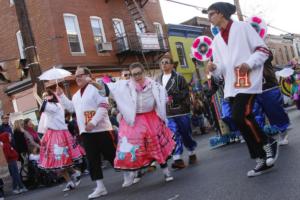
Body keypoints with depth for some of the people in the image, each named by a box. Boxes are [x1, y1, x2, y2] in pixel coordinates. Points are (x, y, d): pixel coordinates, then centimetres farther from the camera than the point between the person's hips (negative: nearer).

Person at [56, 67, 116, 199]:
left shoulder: (96, 88, -7)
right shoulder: (76, 95, 18)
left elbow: (103, 106, -17)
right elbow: (71, 108, 25)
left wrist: (93, 122, -22)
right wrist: (61, 95, 18)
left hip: (101, 129, -7)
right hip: (86, 131, 7)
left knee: (111, 155, 1)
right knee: (92, 159, 6)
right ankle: (100, 187, 12)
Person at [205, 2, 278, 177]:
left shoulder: (242, 27, 3)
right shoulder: (216, 41, 19)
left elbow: (262, 50, 0)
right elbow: (221, 69, 15)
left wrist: (249, 63, -17)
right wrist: (214, 67, -8)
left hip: (248, 81, -7)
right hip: (231, 86, 7)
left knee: (240, 116, -22)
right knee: (242, 120, 4)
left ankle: (268, 143, 1)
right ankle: (262, 160, 14)